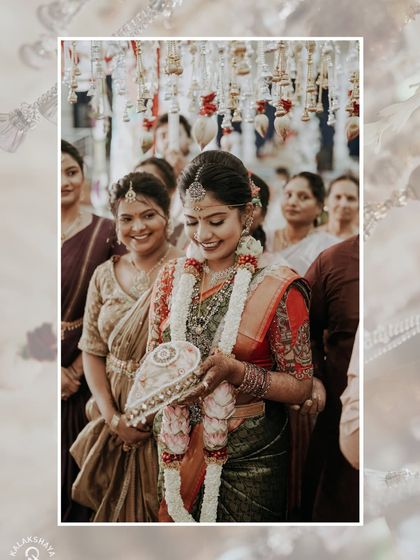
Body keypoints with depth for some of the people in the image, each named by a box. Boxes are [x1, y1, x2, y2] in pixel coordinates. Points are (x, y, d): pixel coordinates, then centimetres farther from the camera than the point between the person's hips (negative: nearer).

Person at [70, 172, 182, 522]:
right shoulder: (105, 275, 4)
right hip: (114, 416, 4)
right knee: (116, 509, 16)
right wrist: (112, 417, -6)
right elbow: (92, 350, 5)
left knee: (161, 510, 8)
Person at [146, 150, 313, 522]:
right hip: (176, 448, 4)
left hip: (248, 458, -4)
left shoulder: (277, 289, -12)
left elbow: (301, 387, -11)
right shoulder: (172, 278, 2)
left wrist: (236, 371, -26)